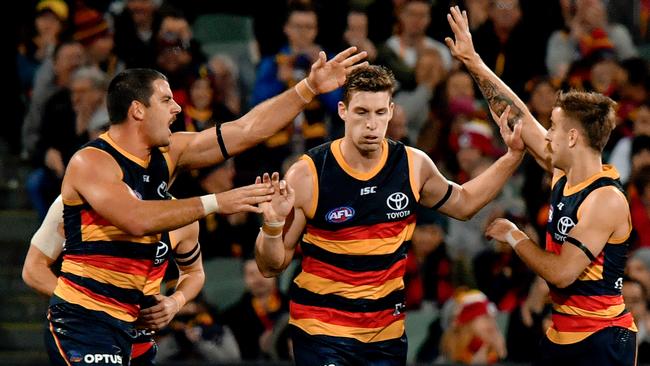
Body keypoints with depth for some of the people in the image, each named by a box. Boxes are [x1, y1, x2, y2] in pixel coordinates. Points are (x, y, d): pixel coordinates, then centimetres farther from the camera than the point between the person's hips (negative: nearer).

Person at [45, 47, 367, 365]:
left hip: (123, 326, 8)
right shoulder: (90, 162, -13)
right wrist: (215, 203, -26)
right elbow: (136, 220, -28)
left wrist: (310, 87, 9)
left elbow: (247, 130, 12)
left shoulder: (168, 154, 10)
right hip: (83, 324, -8)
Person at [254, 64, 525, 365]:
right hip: (321, 333, -3)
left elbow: (463, 203, 21)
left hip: (388, 333, 4)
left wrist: (513, 155, 12)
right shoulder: (308, 174, -13)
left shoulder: (413, 165, -2)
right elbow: (271, 267, -6)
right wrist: (273, 225, -27)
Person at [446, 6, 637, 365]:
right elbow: (518, 116, 13)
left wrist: (513, 237, -10)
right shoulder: (564, 174, 6)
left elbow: (562, 272, -23)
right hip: (562, 334, 8)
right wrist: (473, 62, 15)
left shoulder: (606, 199, -18)